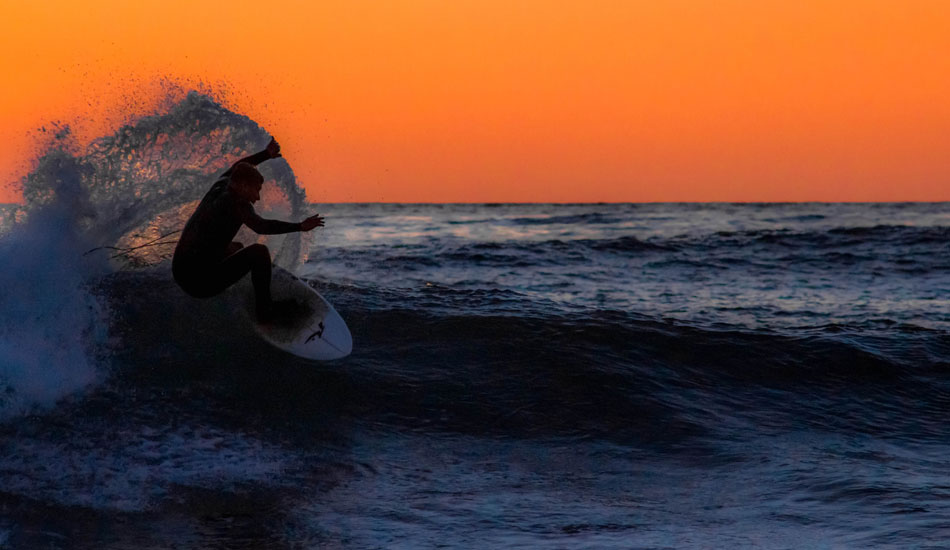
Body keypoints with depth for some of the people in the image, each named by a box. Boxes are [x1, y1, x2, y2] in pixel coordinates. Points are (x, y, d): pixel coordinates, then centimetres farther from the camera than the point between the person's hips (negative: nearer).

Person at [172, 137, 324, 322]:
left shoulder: (220, 186, 9)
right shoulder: (237, 203, -14)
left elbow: (236, 168, 31)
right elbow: (260, 226, -31)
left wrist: (266, 154, 30)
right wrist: (300, 227, -31)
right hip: (203, 281, -9)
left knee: (237, 247, 32)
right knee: (259, 251, -6)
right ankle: (265, 310, 2)